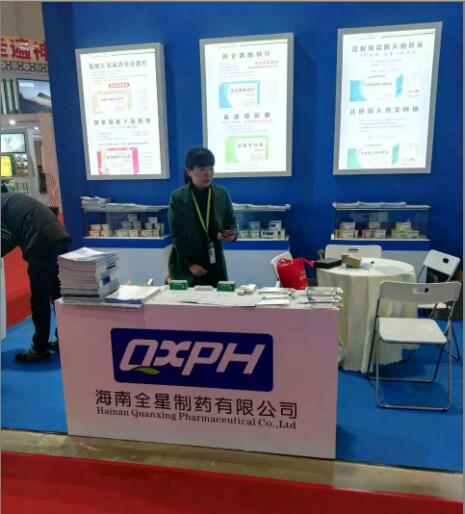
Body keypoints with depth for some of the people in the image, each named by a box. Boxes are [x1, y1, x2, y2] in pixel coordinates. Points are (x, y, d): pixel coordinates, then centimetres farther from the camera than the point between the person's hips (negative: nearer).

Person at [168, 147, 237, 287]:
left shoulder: (222, 194, 0)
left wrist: (232, 235, -14)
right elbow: (176, 235, -7)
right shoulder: (177, 197, -6)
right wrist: (189, 264, -12)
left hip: (215, 264, 2)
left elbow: (231, 222, 9)